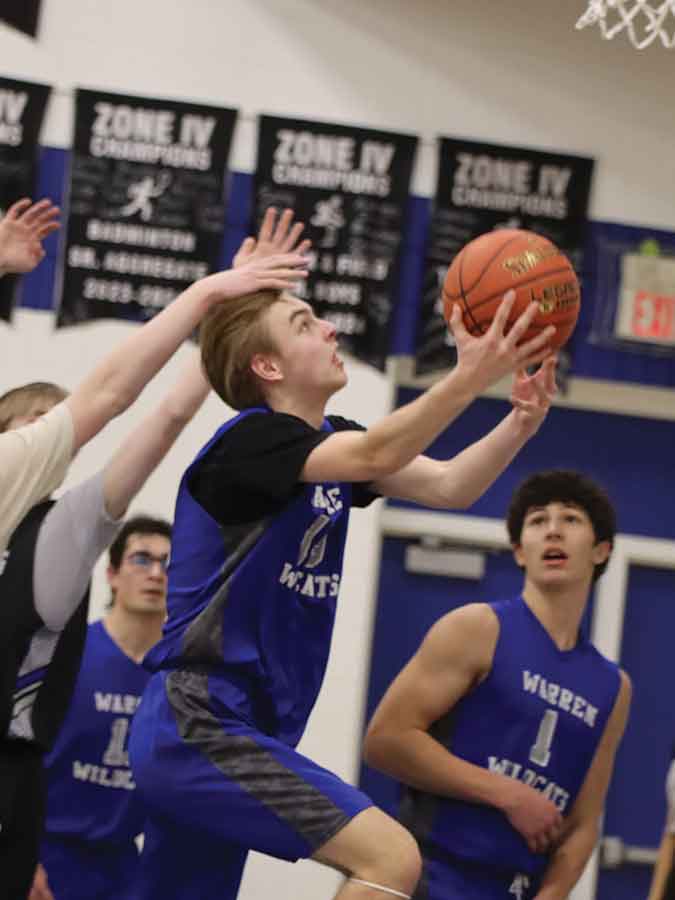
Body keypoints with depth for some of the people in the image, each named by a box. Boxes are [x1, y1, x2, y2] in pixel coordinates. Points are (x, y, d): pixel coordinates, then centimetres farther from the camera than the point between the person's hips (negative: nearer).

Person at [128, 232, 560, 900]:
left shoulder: (327, 440, 16)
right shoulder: (253, 438, -12)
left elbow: (448, 485, 4)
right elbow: (373, 457, -30)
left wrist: (521, 422, -12)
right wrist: (470, 378, -39)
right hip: (200, 727, -10)